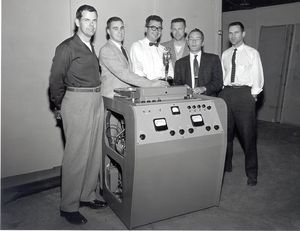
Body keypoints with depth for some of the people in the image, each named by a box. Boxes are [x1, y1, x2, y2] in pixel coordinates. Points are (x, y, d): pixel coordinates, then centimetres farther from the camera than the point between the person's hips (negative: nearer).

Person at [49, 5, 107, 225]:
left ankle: (87, 195, 27)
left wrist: (95, 96, 14)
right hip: (77, 102, -8)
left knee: (94, 153, 12)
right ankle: (68, 206, 10)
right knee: (76, 155, -4)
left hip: (95, 101, 8)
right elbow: (56, 81, -6)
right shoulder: (67, 48, -7)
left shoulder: (91, 48, 16)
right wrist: (60, 106, -1)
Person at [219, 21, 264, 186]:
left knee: (248, 133, -3)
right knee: (225, 131, 9)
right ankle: (225, 165, 27)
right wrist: (223, 91, 6)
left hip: (245, 94, -4)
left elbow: (258, 77, 1)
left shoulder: (252, 53, 3)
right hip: (226, 93, 4)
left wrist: (253, 95, -6)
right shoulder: (225, 54, 15)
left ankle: (251, 173, 12)